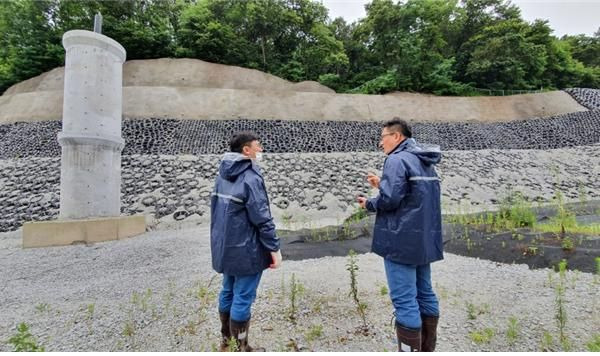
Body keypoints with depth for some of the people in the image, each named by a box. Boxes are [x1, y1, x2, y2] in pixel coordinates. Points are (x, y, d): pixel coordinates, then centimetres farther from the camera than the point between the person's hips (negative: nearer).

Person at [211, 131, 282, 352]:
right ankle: (241, 348, 19)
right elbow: (262, 218, -21)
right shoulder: (250, 178, -19)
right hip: (246, 249, -9)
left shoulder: (223, 175, 7)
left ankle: (226, 341, 37)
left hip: (225, 246, 9)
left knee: (228, 292, 20)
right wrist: (274, 248, -14)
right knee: (242, 298, 4)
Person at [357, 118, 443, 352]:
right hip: (424, 239, 10)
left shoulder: (397, 160, -14)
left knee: (404, 300, -2)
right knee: (425, 295, 17)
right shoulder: (425, 162, 16)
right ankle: (426, 349, 31)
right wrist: (382, 184, 14)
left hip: (402, 240, -10)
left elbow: (390, 199, -23)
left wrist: (369, 204, -3)